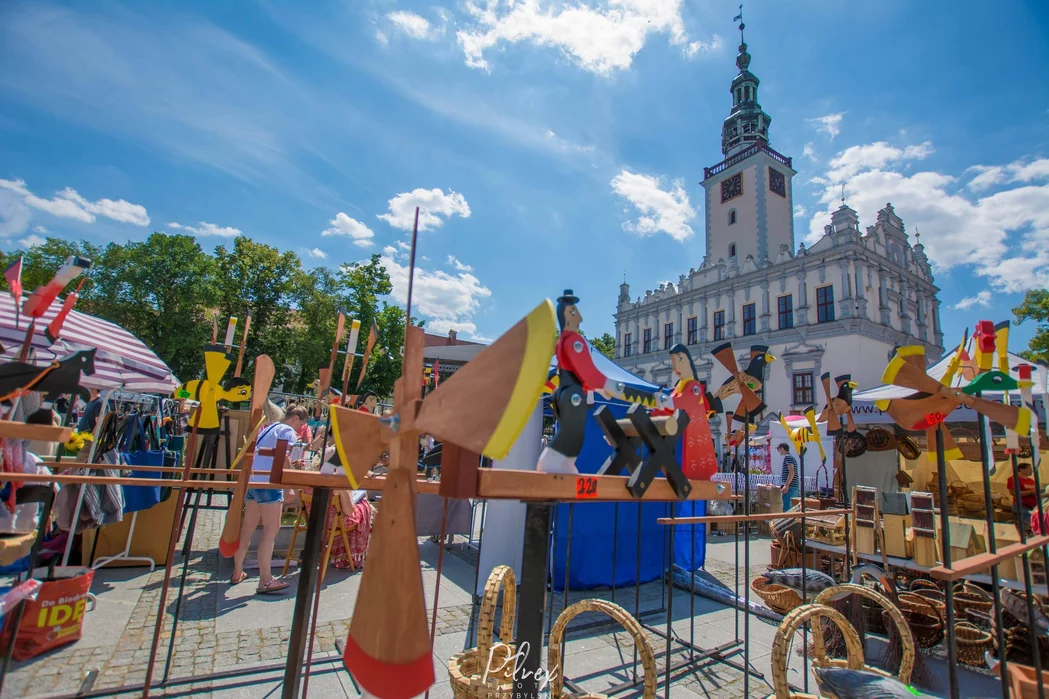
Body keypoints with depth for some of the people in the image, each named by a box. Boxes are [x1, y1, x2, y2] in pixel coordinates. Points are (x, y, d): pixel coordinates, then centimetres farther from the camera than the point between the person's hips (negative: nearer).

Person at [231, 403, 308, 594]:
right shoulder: (289, 431, -5)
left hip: (251, 479, 9)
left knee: (248, 527, 16)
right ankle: (265, 581, -6)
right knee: (271, 529, -6)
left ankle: (237, 573, 25)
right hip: (268, 482, -9)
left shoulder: (269, 428, 21)